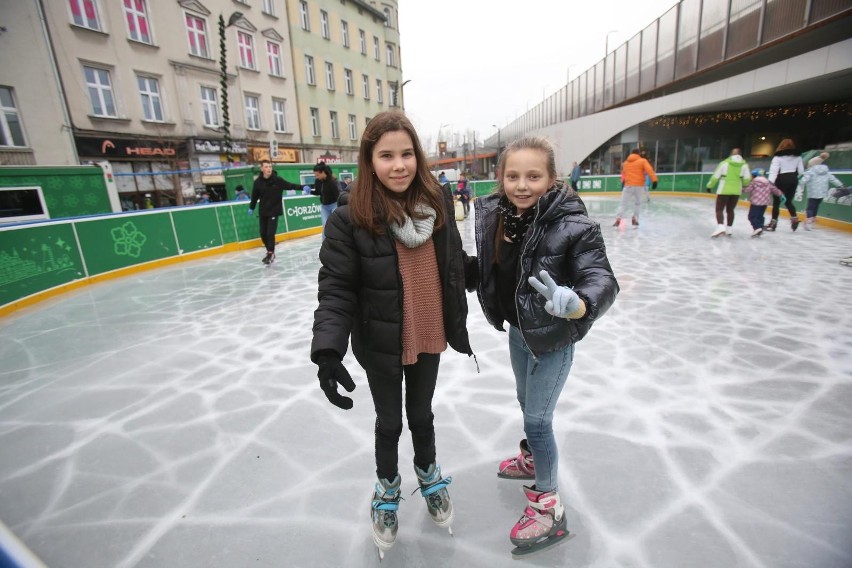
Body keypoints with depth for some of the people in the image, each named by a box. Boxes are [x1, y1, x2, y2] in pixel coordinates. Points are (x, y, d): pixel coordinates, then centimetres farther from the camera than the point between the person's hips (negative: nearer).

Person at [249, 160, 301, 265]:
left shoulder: (278, 179, -11)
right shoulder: (258, 182, -5)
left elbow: (290, 185, -12)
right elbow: (255, 196, 7)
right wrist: (251, 208, 16)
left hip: (274, 211, -3)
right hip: (263, 212, 3)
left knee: (270, 233, -9)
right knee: (263, 234, 8)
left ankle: (270, 254, 5)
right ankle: (270, 252, 26)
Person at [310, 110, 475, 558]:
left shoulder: (437, 203, -6)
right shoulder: (349, 219, -19)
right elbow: (336, 291, -19)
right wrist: (328, 350, -29)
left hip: (429, 337, 3)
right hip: (380, 345, -2)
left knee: (421, 414, 24)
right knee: (389, 422, 19)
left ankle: (428, 472, 54)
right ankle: (387, 487, 50)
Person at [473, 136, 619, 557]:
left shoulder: (572, 224, -25)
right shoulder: (494, 216, -9)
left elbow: (602, 280, -33)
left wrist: (577, 306, -51)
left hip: (552, 337, -6)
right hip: (518, 330, 6)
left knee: (537, 419, 6)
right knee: (526, 403, 27)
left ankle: (548, 506, 31)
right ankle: (532, 459, 56)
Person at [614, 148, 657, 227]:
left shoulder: (625, 162, 13)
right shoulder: (643, 161, 3)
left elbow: (623, 173, 22)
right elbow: (649, 170, -9)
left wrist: (623, 182, 36)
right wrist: (654, 180, -14)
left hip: (628, 185, 1)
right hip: (639, 185, -1)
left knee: (623, 203, 0)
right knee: (638, 203, 18)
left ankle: (618, 219, -19)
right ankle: (635, 219, 14)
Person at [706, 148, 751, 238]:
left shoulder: (725, 163, -6)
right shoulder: (744, 164, 3)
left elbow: (716, 176, -5)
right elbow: (747, 179, 1)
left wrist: (709, 186, 8)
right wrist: (743, 186, 21)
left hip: (724, 190, -4)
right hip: (736, 191, 4)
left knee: (719, 209, -1)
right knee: (730, 210, 17)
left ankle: (720, 227, -22)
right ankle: (729, 229, 21)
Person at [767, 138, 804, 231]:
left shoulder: (778, 157, -10)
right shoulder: (797, 156, 7)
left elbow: (774, 170, -20)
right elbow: (801, 170, 10)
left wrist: (770, 182, -26)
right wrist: (801, 182, 22)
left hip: (782, 179, -5)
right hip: (793, 179, 6)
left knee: (776, 201, 2)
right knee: (788, 201, 18)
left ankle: (773, 222, 2)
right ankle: (794, 218, 8)